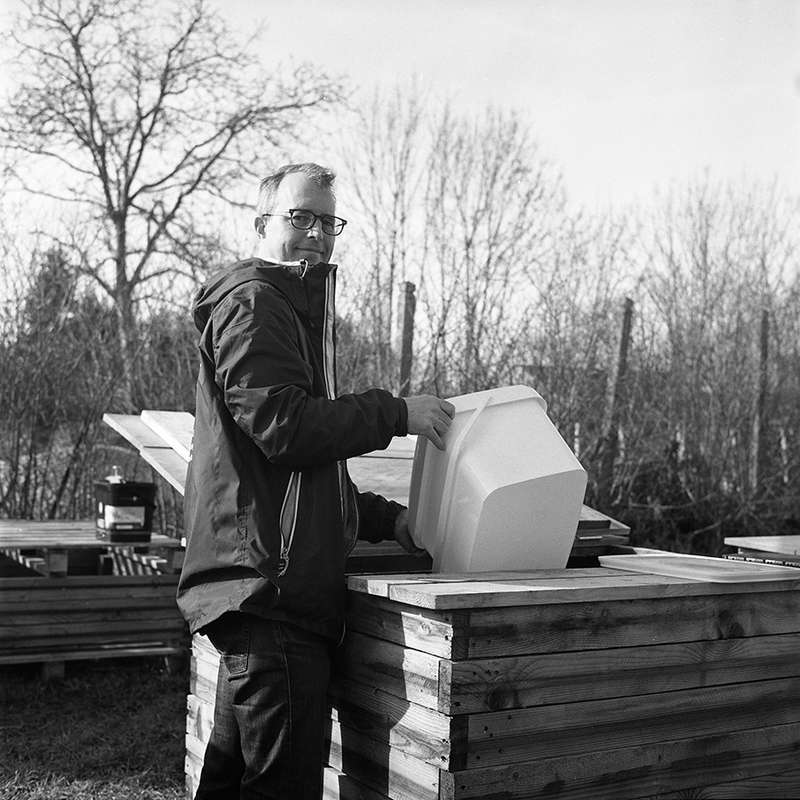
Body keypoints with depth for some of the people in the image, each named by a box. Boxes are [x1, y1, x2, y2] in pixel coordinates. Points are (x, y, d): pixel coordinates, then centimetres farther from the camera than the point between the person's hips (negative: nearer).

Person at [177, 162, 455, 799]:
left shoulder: (295, 308, 28)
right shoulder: (251, 301, -5)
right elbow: (283, 426, -19)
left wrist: (386, 518, 17)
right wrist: (397, 413, -12)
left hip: (268, 590, 11)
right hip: (270, 583, -11)